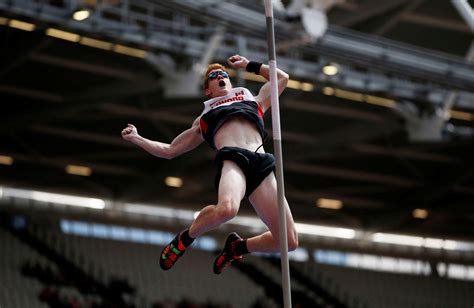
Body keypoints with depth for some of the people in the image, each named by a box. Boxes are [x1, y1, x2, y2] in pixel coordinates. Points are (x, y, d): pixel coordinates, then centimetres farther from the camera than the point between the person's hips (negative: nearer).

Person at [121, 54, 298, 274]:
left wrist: (249, 65, 49)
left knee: (289, 241, -13)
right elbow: (169, 150, 39)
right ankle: (186, 238, -8)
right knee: (226, 208, -40)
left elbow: (282, 78, 50)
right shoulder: (204, 119, 34)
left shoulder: (254, 101, 37)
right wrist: (136, 139, 34)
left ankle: (237, 247, 16)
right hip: (232, 158, -2)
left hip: (261, 163, 2)